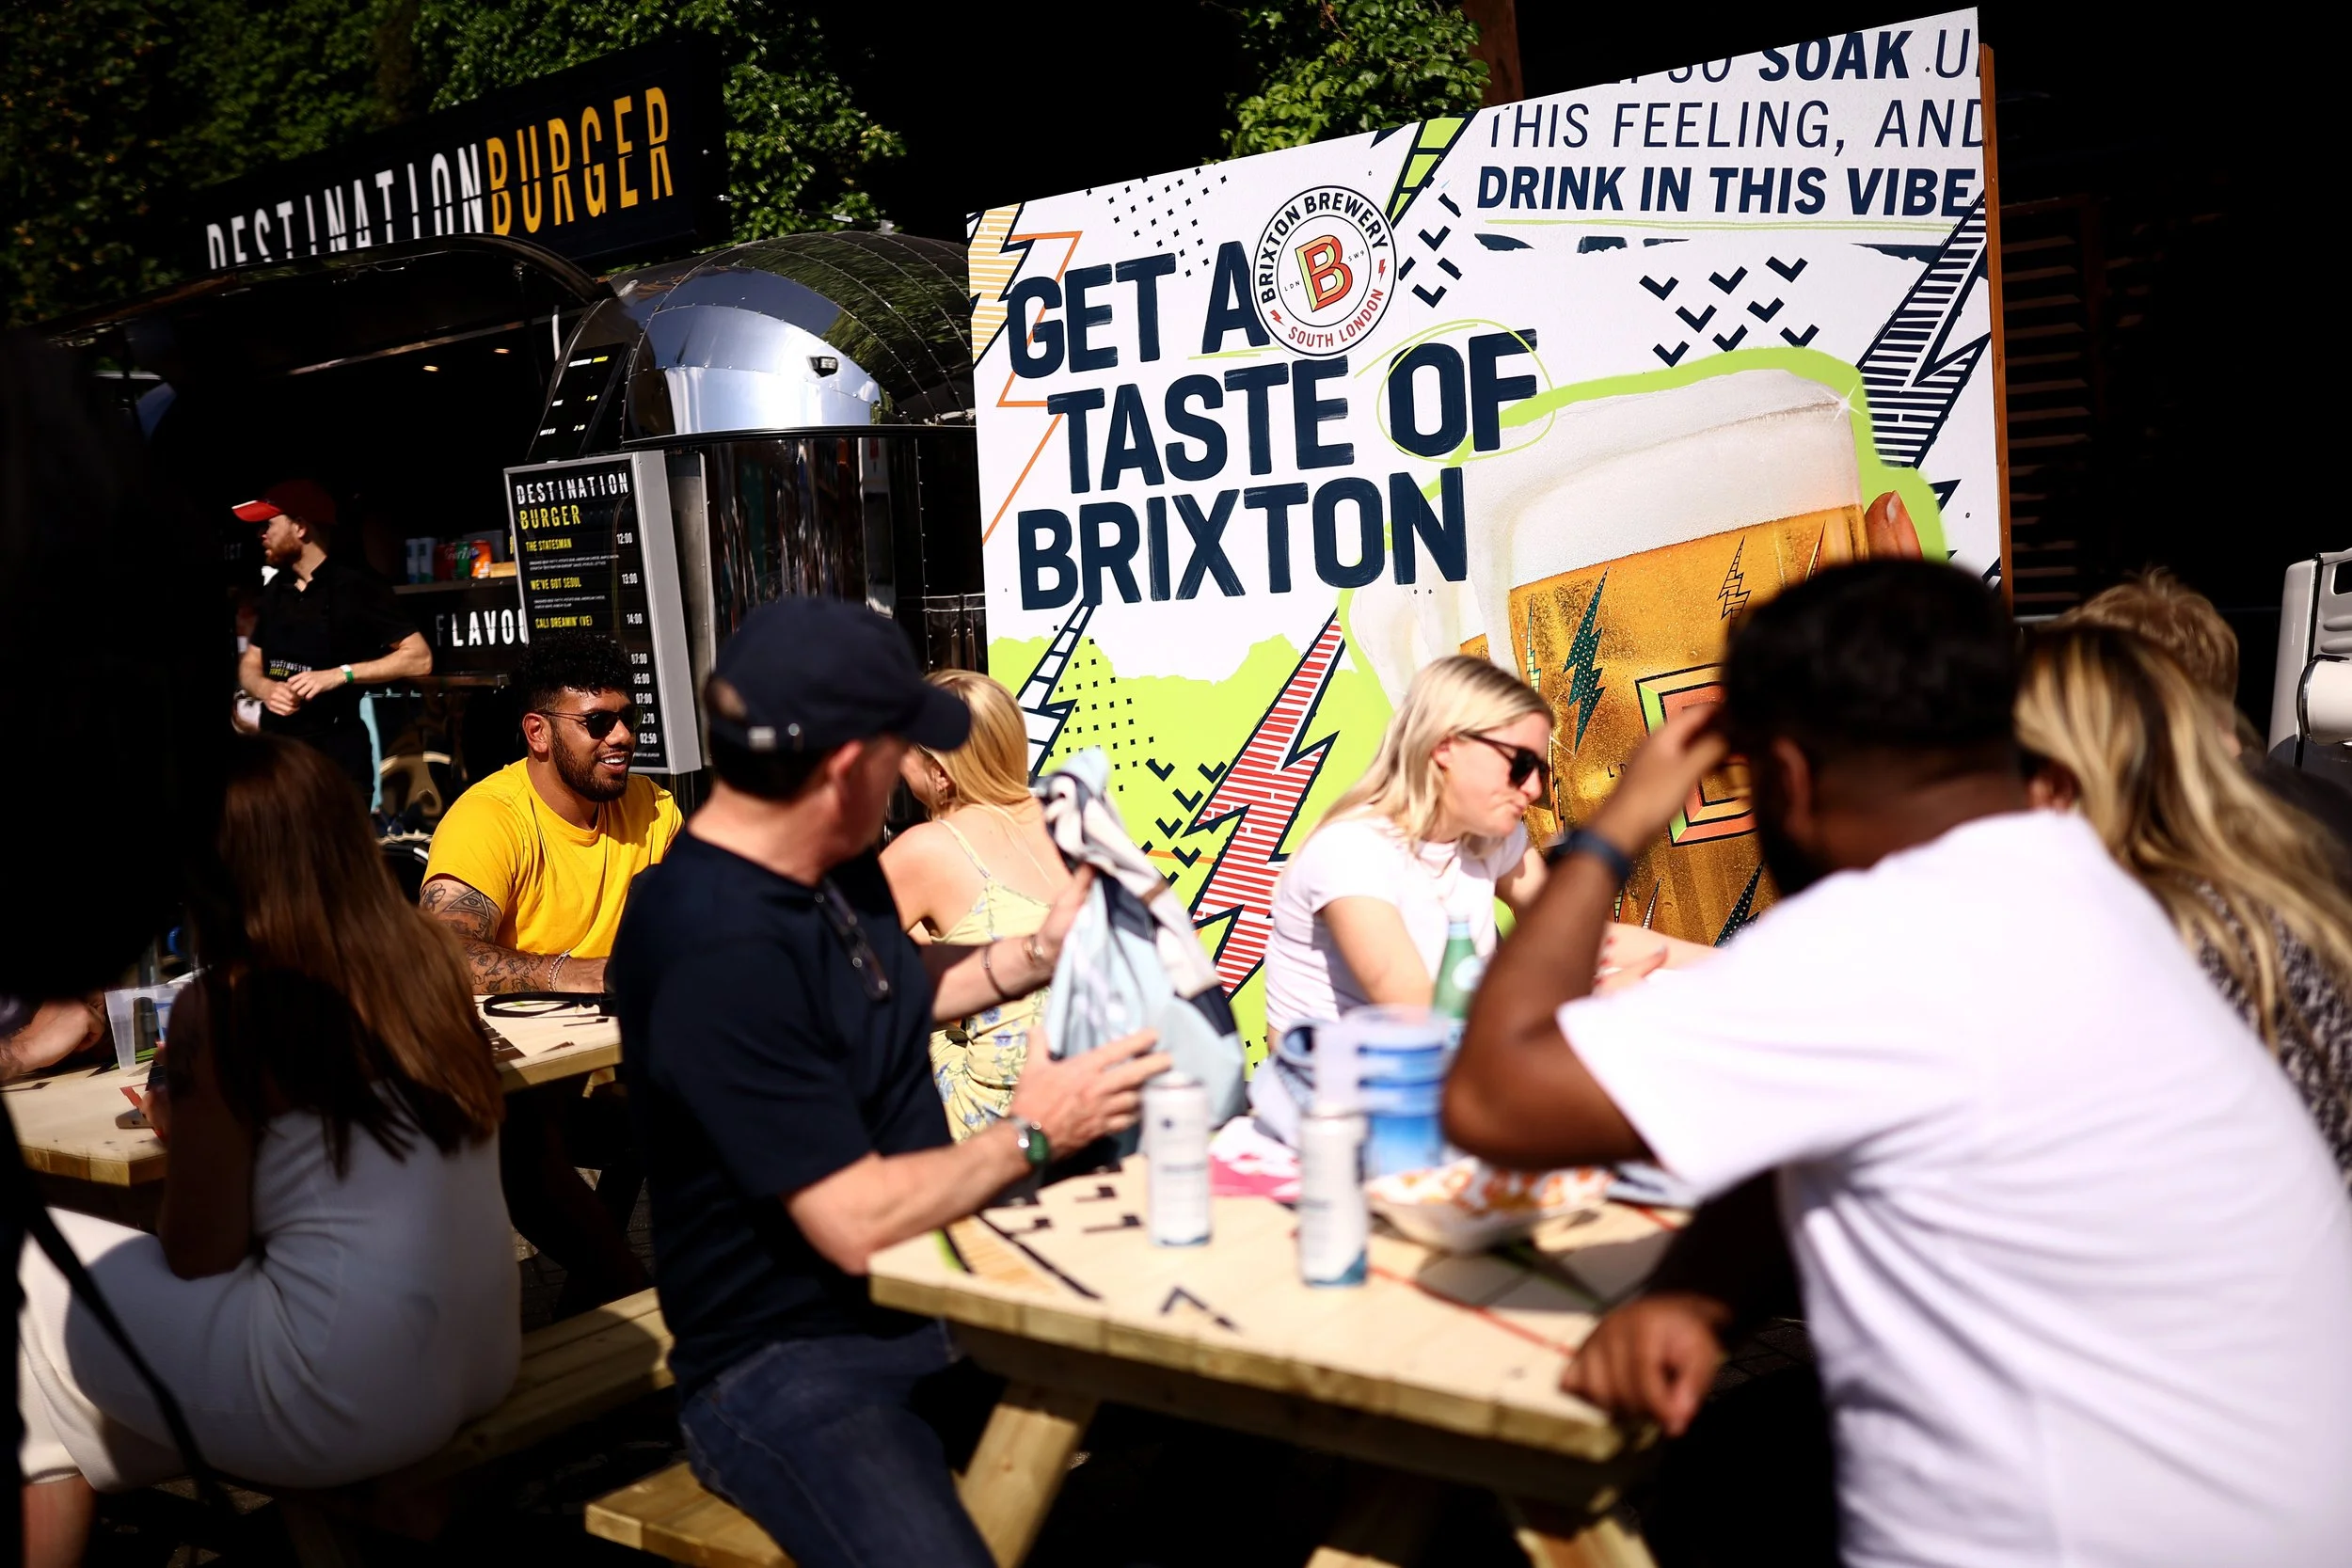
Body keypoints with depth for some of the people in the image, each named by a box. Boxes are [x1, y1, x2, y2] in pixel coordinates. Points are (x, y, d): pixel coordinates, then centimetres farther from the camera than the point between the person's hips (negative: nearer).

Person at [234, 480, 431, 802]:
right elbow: (249, 666, 18)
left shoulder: (355, 585, -9)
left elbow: (419, 658, -14)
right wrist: (267, 689, -6)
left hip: (336, 756, -6)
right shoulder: (275, 591, 13)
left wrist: (340, 675, -22)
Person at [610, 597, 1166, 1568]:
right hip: (788, 1365, -8)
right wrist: (1031, 1136, -12)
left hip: (926, 1293, 8)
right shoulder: (717, 953, -26)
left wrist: (1038, 952, 11)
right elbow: (858, 1221, -25)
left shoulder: (832, 872, 3)